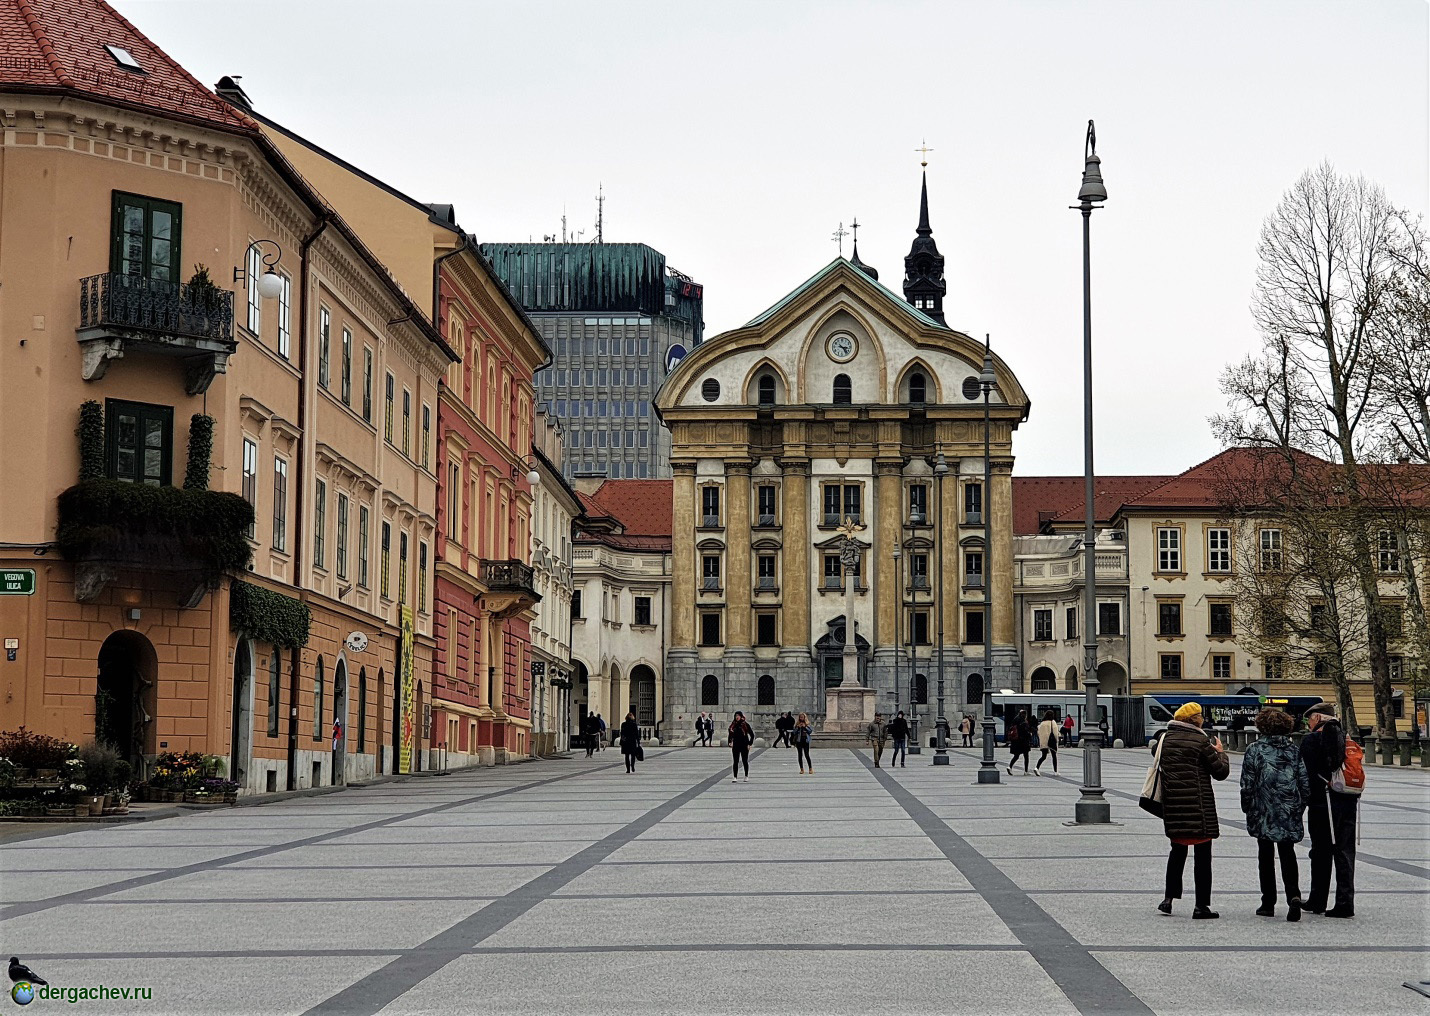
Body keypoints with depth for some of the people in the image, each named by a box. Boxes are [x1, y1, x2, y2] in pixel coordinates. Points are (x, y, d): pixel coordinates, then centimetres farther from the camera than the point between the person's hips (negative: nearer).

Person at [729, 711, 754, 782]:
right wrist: (730, 742, 2)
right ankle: (735, 777, 0)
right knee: (736, 762, 0)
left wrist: (750, 743, -6)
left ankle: (746, 776, 20)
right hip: (735, 746, 3)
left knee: (745, 761, 6)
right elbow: (730, 734, 14)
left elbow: (752, 735, -2)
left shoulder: (745, 725, -6)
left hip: (744, 746, -3)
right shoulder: (733, 725, 5)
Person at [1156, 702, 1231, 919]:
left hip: (1172, 802, 5)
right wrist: (1220, 753, 13)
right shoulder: (1200, 741, -11)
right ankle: (1201, 906, 0)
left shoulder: (1165, 738, 4)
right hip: (1198, 803, -5)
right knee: (1203, 854, 1)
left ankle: (1169, 897, 16)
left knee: (1177, 849, 21)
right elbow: (1221, 772, -6)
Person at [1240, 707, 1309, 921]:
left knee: (1266, 855, 9)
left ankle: (1268, 903, 12)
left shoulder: (1254, 749, -5)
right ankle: (1293, 895, -17)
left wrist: (1248, 809, 6)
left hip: (1263, 814, -2)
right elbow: (1305, 783, 4)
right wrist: (1299, 807, 15)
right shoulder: (1294, 750, 4)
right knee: (1287, 854, 6)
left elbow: (1247, 784, -6)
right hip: (1290, 814, 2)